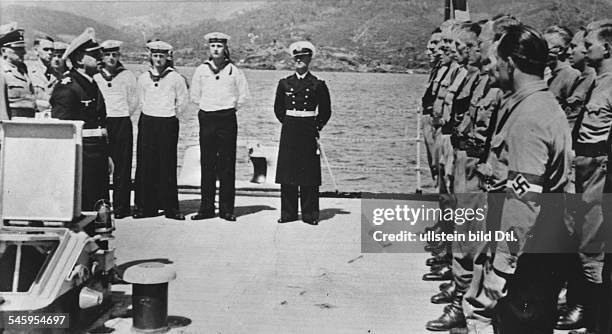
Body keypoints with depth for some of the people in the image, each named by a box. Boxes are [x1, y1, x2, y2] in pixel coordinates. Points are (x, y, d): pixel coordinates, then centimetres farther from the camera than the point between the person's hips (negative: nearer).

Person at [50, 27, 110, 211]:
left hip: (98, 152, 9)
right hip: (80, 153, -9)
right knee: (82, 205, -5)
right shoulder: (67, 86, -12)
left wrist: (106, 154, 22)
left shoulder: (92, 84, 16)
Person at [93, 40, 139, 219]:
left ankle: (121, 207, 1)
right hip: (100, 123, 1)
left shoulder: (127, 75, 5)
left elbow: (134, 101, 11)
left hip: (122, 123, -1)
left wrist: (122, 116, 11)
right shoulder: (95, 76, 8)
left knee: (122, 166, -3)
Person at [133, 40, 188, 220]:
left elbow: (183, 100, 9)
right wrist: (148, 112, 15)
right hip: (147, 123, 3)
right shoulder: (143, 77, 9)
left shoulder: (175, 77, 0)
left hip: (168, 124, -3)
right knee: (145, 164, 1)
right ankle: (145, 205, 7)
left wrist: (172, 113, 10)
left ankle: (170, 207, 3)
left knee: (168, 166, -2)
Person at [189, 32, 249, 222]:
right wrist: (205, 107, 10)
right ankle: (206, 208, 8)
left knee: (227, 165, 0)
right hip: (206, 119, 2)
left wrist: (231, 108, 8)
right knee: (207, 165, 2)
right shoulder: (201, 70, 6)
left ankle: (227, 209, 4)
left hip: (227, 119, -1)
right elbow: (195, 96, 16)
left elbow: (243, 96, 8)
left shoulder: (233, 71, 1)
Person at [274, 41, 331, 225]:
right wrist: (287, 123, 10)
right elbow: (278, 108, 16)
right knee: (287, 172, 2)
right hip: (289, 131, 2)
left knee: (309, 174, -1)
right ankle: (288, 213, 10)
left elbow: (326, 111, 9)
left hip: (309, 131, -2)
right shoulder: (285, 83, 8)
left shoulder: (318, 84, 2)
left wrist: (316, 127, 4)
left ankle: (310, 214, 7)